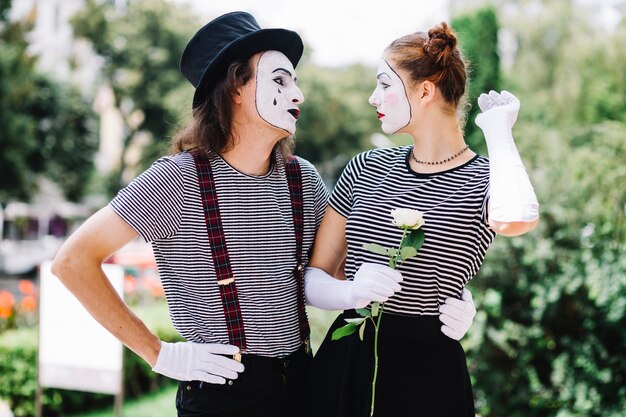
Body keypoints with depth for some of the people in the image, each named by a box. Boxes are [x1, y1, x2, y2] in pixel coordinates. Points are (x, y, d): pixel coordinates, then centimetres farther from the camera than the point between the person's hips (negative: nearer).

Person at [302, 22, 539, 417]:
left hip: (427, 369, -4)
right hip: (344, 358, 4)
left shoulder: (482, 181, -7)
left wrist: (498, 128, -17)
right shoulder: (366, 169, 5)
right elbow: (314, 274, 7)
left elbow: (516, 219, -33)